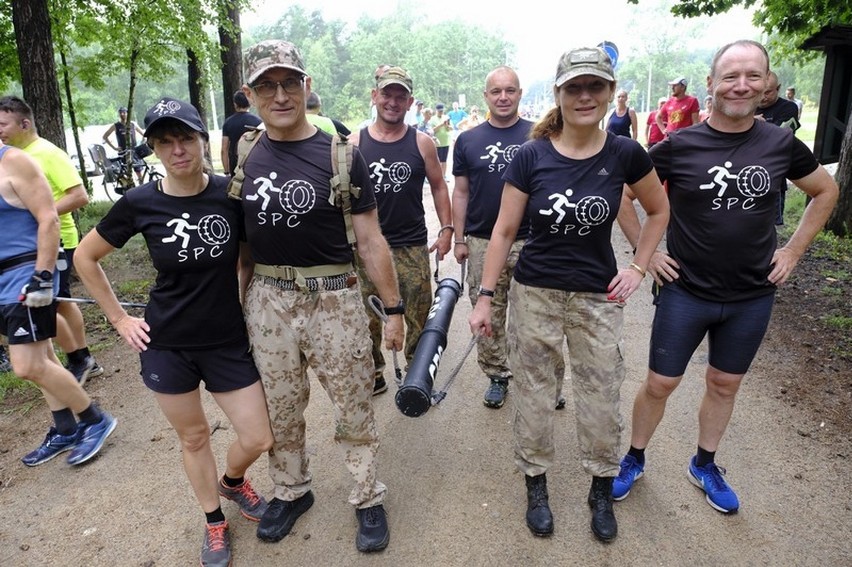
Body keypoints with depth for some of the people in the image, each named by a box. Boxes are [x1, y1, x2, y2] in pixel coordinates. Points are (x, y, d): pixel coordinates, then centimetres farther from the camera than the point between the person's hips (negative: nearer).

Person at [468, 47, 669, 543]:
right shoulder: (531, 157, -7)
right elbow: (504, 232, -3)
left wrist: (638, 268, 3)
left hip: (599, 298, 1)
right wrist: (485, 297, -4)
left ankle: (602, 491, 35)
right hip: (535, 294, 0)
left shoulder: (625, 154, -4)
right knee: (534, 396, 10)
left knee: (602, 400, 10)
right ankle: (536, 485, 33)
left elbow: (659, 211, 12)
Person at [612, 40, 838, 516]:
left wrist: (794, 251, 6)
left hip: (753, 298, 3)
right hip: (686, 292, -2)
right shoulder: (679, 147, -10)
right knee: (660, 385, 5)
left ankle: (705, 466, 38)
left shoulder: (781, 144, -2)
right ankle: (634, 461, 28)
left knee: (725, 385, 17)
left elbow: (826, 191, 14)